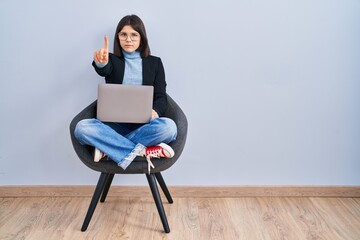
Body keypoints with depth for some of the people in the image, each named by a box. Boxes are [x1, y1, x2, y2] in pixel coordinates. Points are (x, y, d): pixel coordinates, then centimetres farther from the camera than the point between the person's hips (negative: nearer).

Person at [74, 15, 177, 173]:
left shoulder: (155, 62, 12)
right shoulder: (112, 60, 11)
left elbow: (161, 96, 4)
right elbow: (104, 70, -14)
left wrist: (155, 111, -21)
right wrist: (101, 63, -41)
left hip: (144, 124, 0)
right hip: (115, 123, 0)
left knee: (168, 126, -34)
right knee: (82, 128, -30)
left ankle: (109, 148, -24)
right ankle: (144, 150, -29)